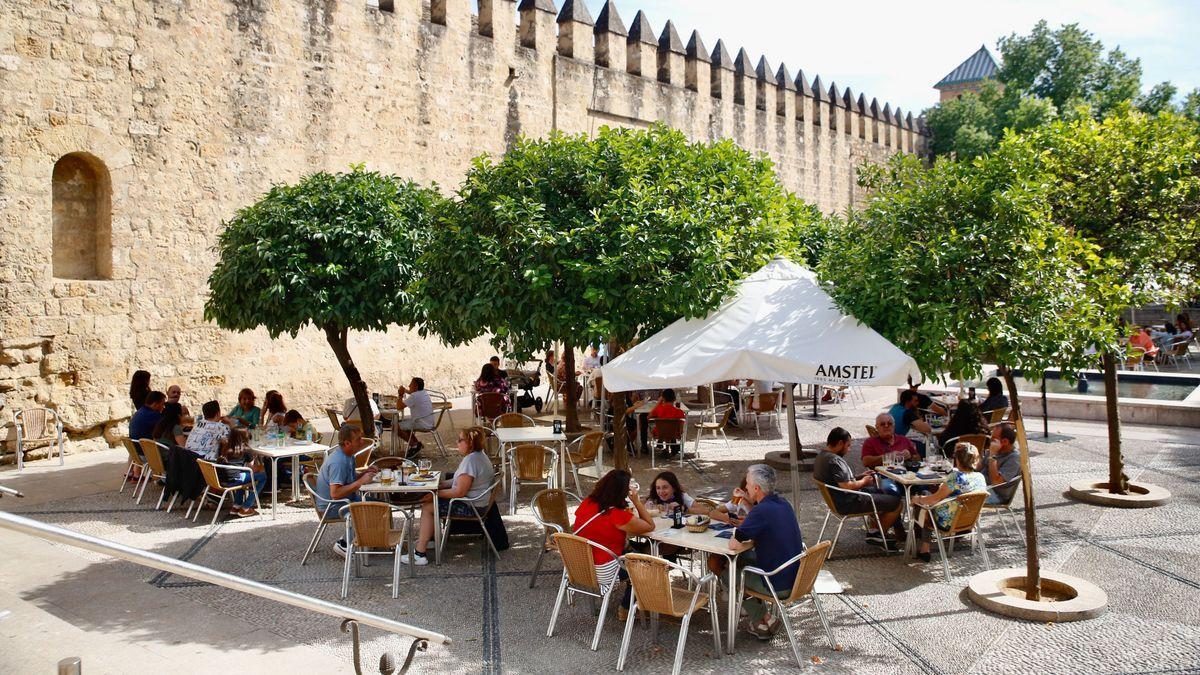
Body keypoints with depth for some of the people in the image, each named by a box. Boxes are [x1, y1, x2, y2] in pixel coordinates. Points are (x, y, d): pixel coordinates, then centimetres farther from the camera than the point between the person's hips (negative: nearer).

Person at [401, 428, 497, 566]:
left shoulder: (470, 461, -24)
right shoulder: (478, 455, 9)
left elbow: (460, 492, -26)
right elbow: (460, 481, 18)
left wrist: (436, 494, -16)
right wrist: (439, 485, 8)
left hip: (471, 507, -11)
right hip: (474, 503, 11)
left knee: (428, 507, -7)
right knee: (429, 501, 17)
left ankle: (419, 554, -4)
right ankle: (427, 538, 26)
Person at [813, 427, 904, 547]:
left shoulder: (821, 457, 6)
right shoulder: (834, 461, -26)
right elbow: (847, 486, -30)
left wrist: (860, 476, 10)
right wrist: (863, 481, -11)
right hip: (849, 503, -11)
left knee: (889, 493, 21)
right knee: (896, 502, -5)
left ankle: (899, 532, 22)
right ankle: (876, 535, 8)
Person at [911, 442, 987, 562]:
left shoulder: (955, 478, -29)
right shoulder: (980, 477, -7)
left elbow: (934, 499, -22)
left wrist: (918, 499, -3)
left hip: (949, 523, -7)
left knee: (919, 505, 16)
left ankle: (925, 549, 26)